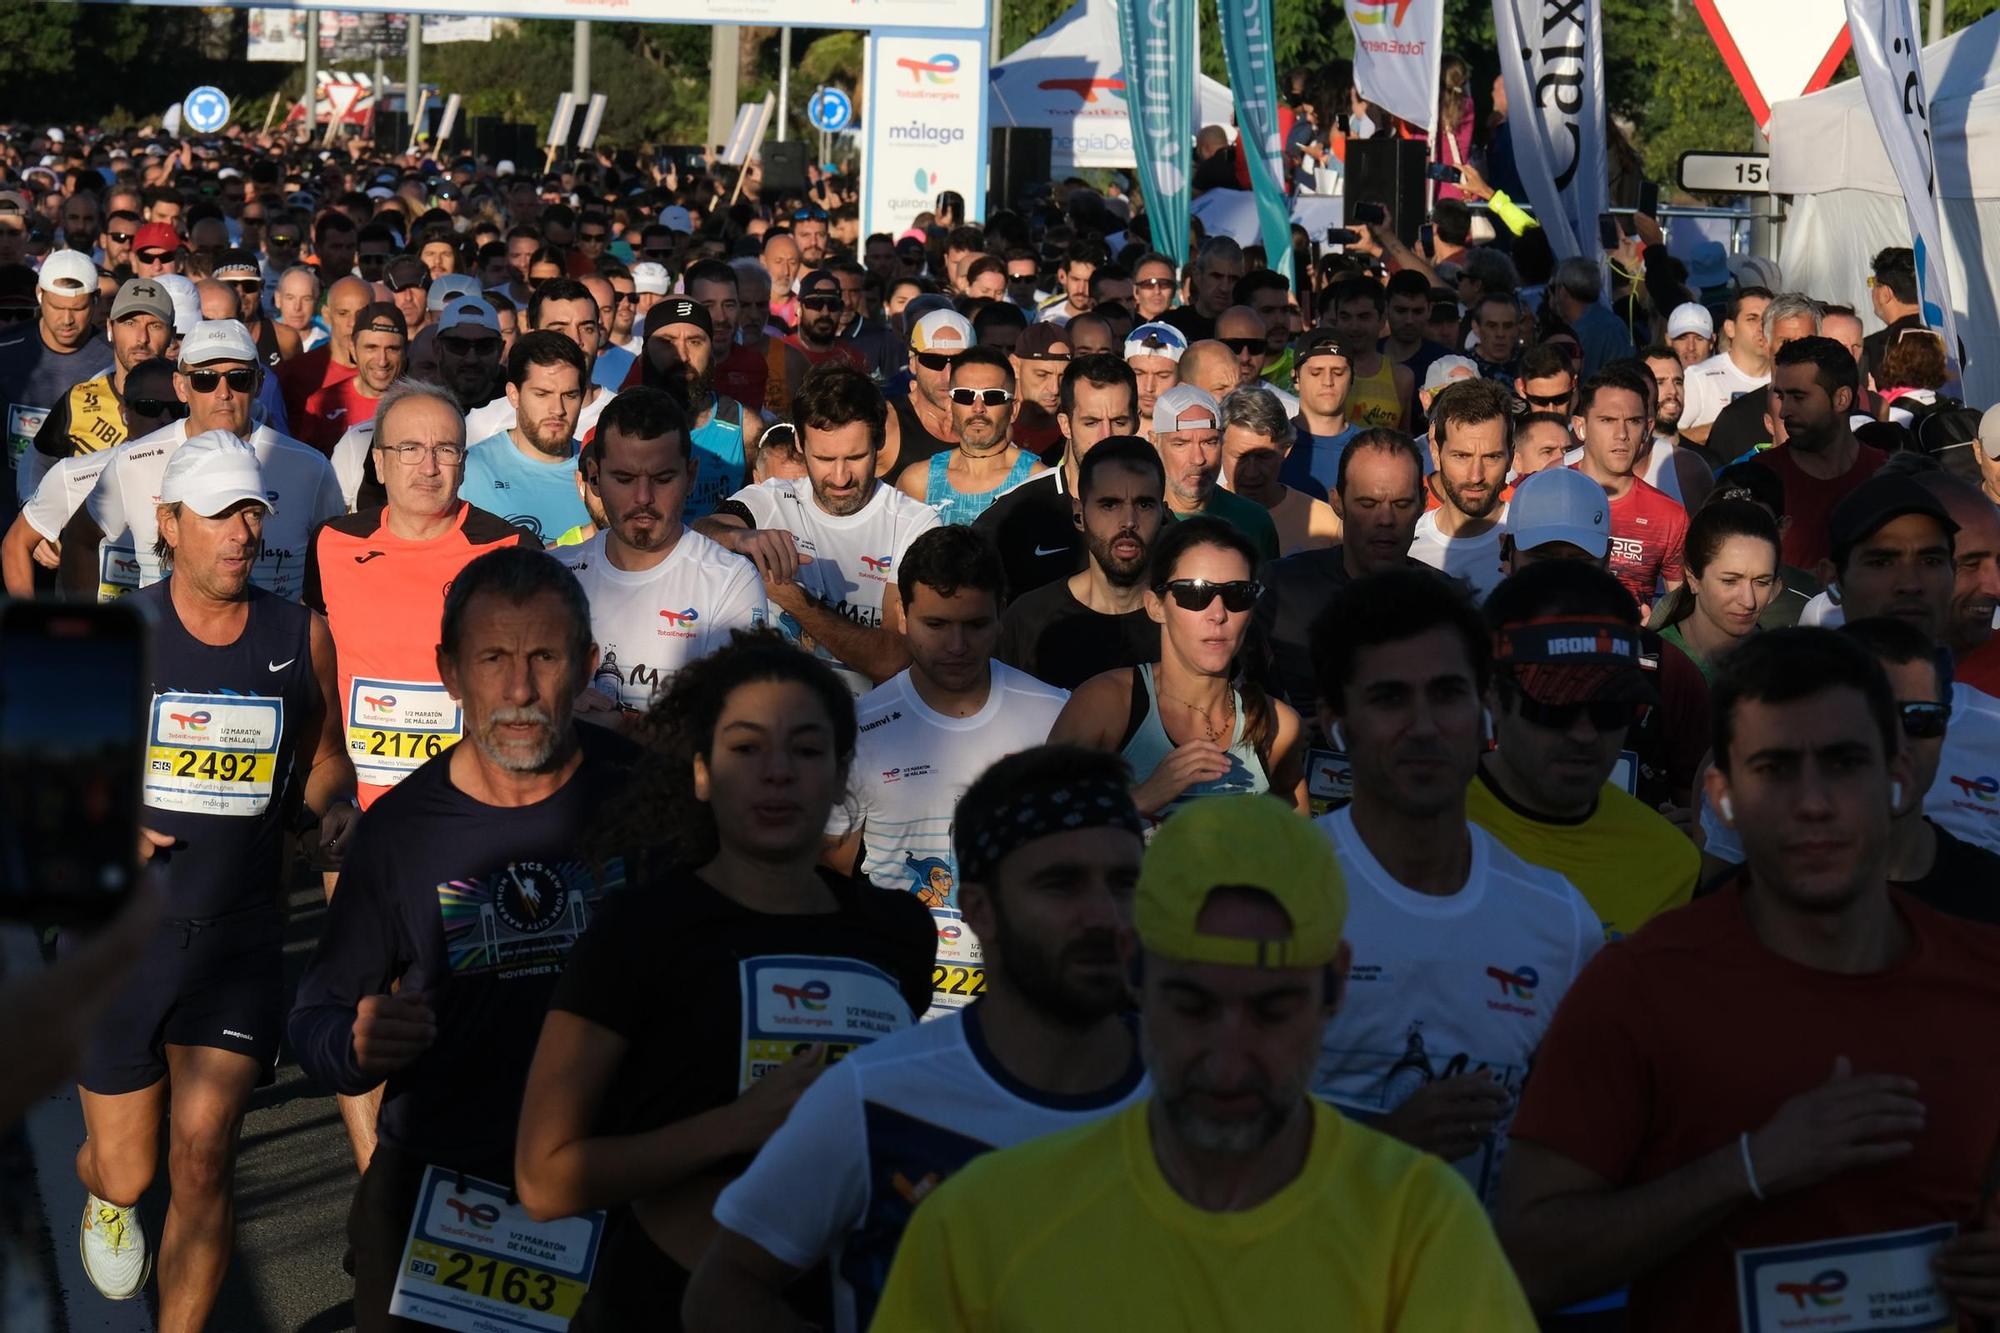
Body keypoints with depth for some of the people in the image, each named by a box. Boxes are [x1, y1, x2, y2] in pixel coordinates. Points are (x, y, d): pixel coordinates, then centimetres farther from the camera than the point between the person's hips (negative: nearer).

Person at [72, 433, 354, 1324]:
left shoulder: (300, 636, 2)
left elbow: (322, 755, 17)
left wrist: (334, 808, -4)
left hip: (240, 940, 0)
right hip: (118, 938, 0)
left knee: (202, 1154, -12)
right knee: (127, 1173, 10)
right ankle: (101, 1189, 49)